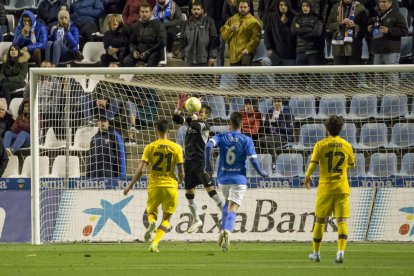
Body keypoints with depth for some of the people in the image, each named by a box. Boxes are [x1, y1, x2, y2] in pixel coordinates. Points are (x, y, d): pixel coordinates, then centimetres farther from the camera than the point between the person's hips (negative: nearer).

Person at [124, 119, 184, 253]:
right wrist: (179, 181, 22)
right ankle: (155, 243, -6)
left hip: (154, 185, 0)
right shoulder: (176, 148, -2)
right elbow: (181, 172, -1)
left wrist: (130, 186, 1)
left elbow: (140, 169, -8)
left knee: (151, 211, 22)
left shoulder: (150, 147, -3)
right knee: (166, 218, 12)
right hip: (170, 186, 0)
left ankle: (152, 223, -13)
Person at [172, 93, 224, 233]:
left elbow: (195, 125, -26)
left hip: (201, 162, -7)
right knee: (189, 193, 11)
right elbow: (176, 119, 6)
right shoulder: (191, 121, 12)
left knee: (210, 189, -16)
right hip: (189, 161, 7)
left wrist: (194, 118, -6)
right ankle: (196, 221, 25)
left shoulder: (205, 125, -8)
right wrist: (179, 106, -8)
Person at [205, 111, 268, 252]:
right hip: (239, 179, -3)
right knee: (232, 208, -6)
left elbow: (208, 146, -16)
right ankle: (227, 230, -32)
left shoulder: (221, 137, 1)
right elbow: (253, 160, -9)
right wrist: (261, 173, 9)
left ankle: (223, 230, 10)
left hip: (223, 178, 3)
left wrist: (208, 165, -6)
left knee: (228, 203, 26)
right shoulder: (246, 140, -4)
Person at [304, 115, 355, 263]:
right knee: (342, 221, -2)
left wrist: (307, 177, 8)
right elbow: (352, 164, 16)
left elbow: (313, 164, -10)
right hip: (342, 188, 1)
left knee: (320, 220, 11)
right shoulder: (346, 146, 2)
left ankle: (316, 252, 20)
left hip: (325, 188, -1)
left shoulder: (321, 145, -5)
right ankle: (340, 251, -19)